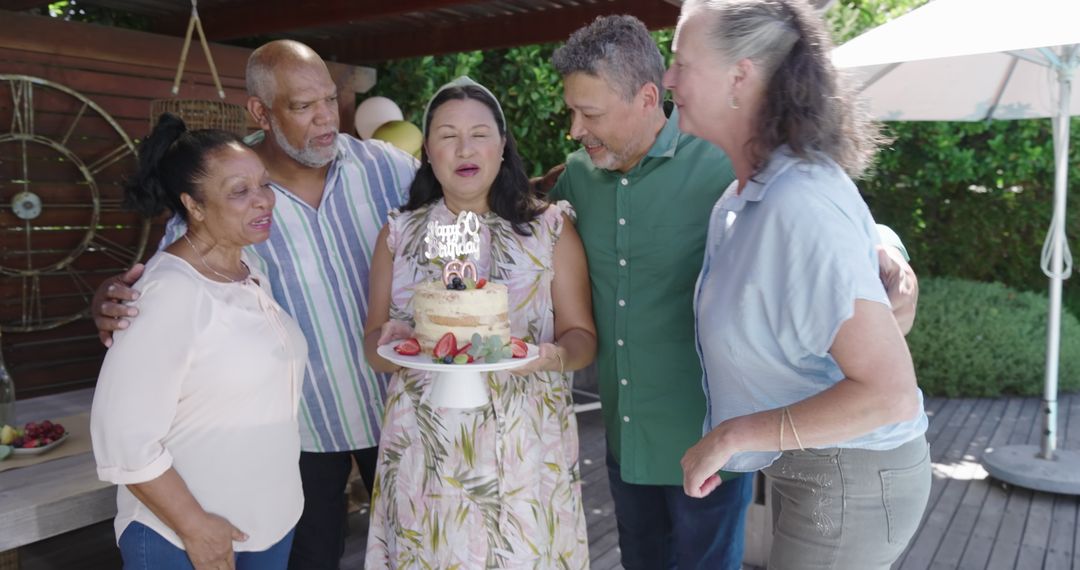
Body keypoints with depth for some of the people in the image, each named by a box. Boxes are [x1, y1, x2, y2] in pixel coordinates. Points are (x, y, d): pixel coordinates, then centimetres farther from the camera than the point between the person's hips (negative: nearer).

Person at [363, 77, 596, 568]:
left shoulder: (549, 226, 1)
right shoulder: (398, 234, 6)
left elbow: (582, 335, 2)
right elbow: (373, 348, 9)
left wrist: (553, 356, -20)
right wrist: (391, 343, -14)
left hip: (525, 450, -1)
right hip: (424, 453, 2)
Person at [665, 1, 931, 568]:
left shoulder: (800, 203, -29)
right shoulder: (751, 188, -1)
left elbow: (889, 392, -30)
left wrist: (731, 435, -24)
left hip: (849, 479, -8)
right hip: (808, 466, 8)